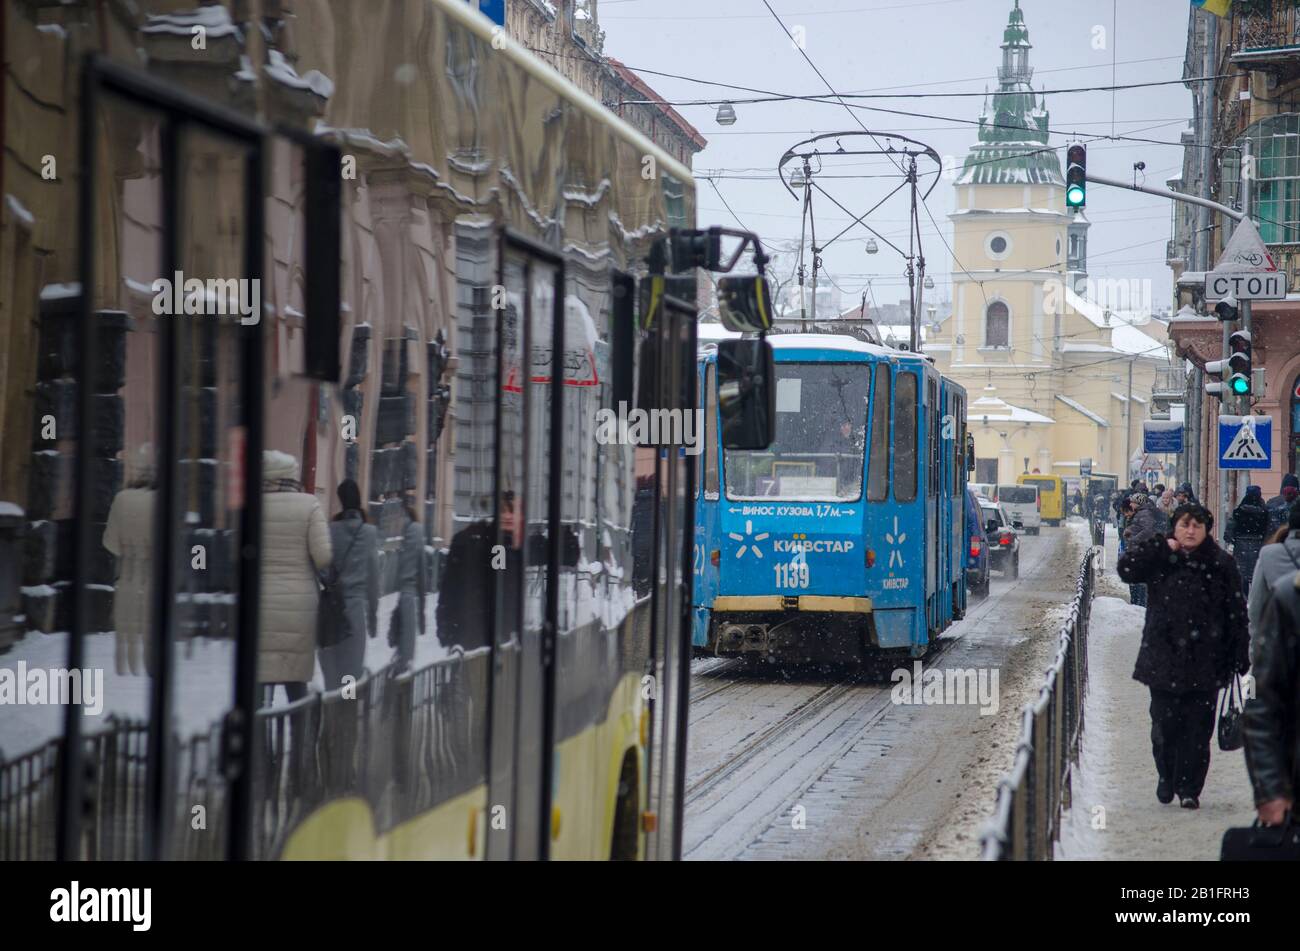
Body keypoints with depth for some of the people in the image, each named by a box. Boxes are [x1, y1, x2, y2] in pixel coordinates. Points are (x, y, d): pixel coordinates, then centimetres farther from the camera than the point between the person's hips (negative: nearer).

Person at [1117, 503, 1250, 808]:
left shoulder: (1221, 564, 2)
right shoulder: (1159, 560, 5)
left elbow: (1236, 612, 3)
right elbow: (1127, 569, -12)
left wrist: (1239, 655, -2)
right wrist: (1162, 547, -12)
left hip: (1205, 662, -1)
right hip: (1163, 659, 1)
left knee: (1197, 728, -1)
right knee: (1164, 725, 4)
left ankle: (1189, 788, 8)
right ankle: (1167, 777, 27)